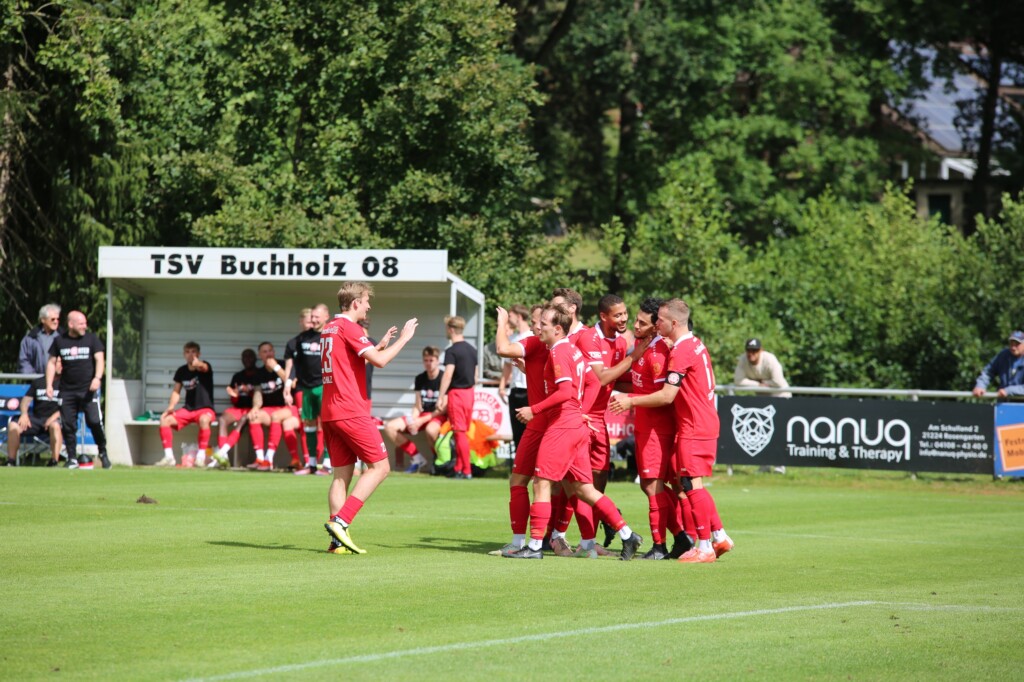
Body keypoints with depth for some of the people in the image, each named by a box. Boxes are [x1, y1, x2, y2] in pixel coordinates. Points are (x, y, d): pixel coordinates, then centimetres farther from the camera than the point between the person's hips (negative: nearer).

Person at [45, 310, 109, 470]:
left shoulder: (91, 338, 4)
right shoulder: (59, 341, 7)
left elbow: (99, 359, -2)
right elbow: (51, 362, 12)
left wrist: (97, 378, -19)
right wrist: (49, 385, 2)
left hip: (88, 389, -2)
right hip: (67, 390, 2)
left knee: (95, 421, -12)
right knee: (68, 425, 0)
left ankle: (103, 454, 4)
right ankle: (72, 458, 10)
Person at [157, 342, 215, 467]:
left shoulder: (204, 366, -9)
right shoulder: (181, 371, 7)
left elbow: (204, 367, -34)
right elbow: (176, 391, 12)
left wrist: (197, 364, -60)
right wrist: (171, 406, -8)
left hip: (205, 409, -5)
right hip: (188, 410, 5)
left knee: (203, 419, -40)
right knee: (164, 419, -17)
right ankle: (169, 457, -14)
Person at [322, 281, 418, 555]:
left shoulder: (330, 328, 17)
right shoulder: (349, 328, -11)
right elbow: (379, 360, -19)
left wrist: (380, 344, 28)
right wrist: (403, 338, -7)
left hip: (330, 412, 9)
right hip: (352, 411, -9)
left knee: (342, 473, 7)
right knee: (379, 467, -2)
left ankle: (337, 539, 1)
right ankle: (340, 521, -14)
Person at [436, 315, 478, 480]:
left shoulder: (452, 351, -14)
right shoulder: (472, 349, 10)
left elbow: (448, 375, -20)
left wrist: (441, 398, -19)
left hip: (456, 392, -8)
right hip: (470, 392, 8)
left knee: (460, 433, -6)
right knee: (463, 432, 14)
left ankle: (467, 471, -7)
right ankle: (459, 468, 19)